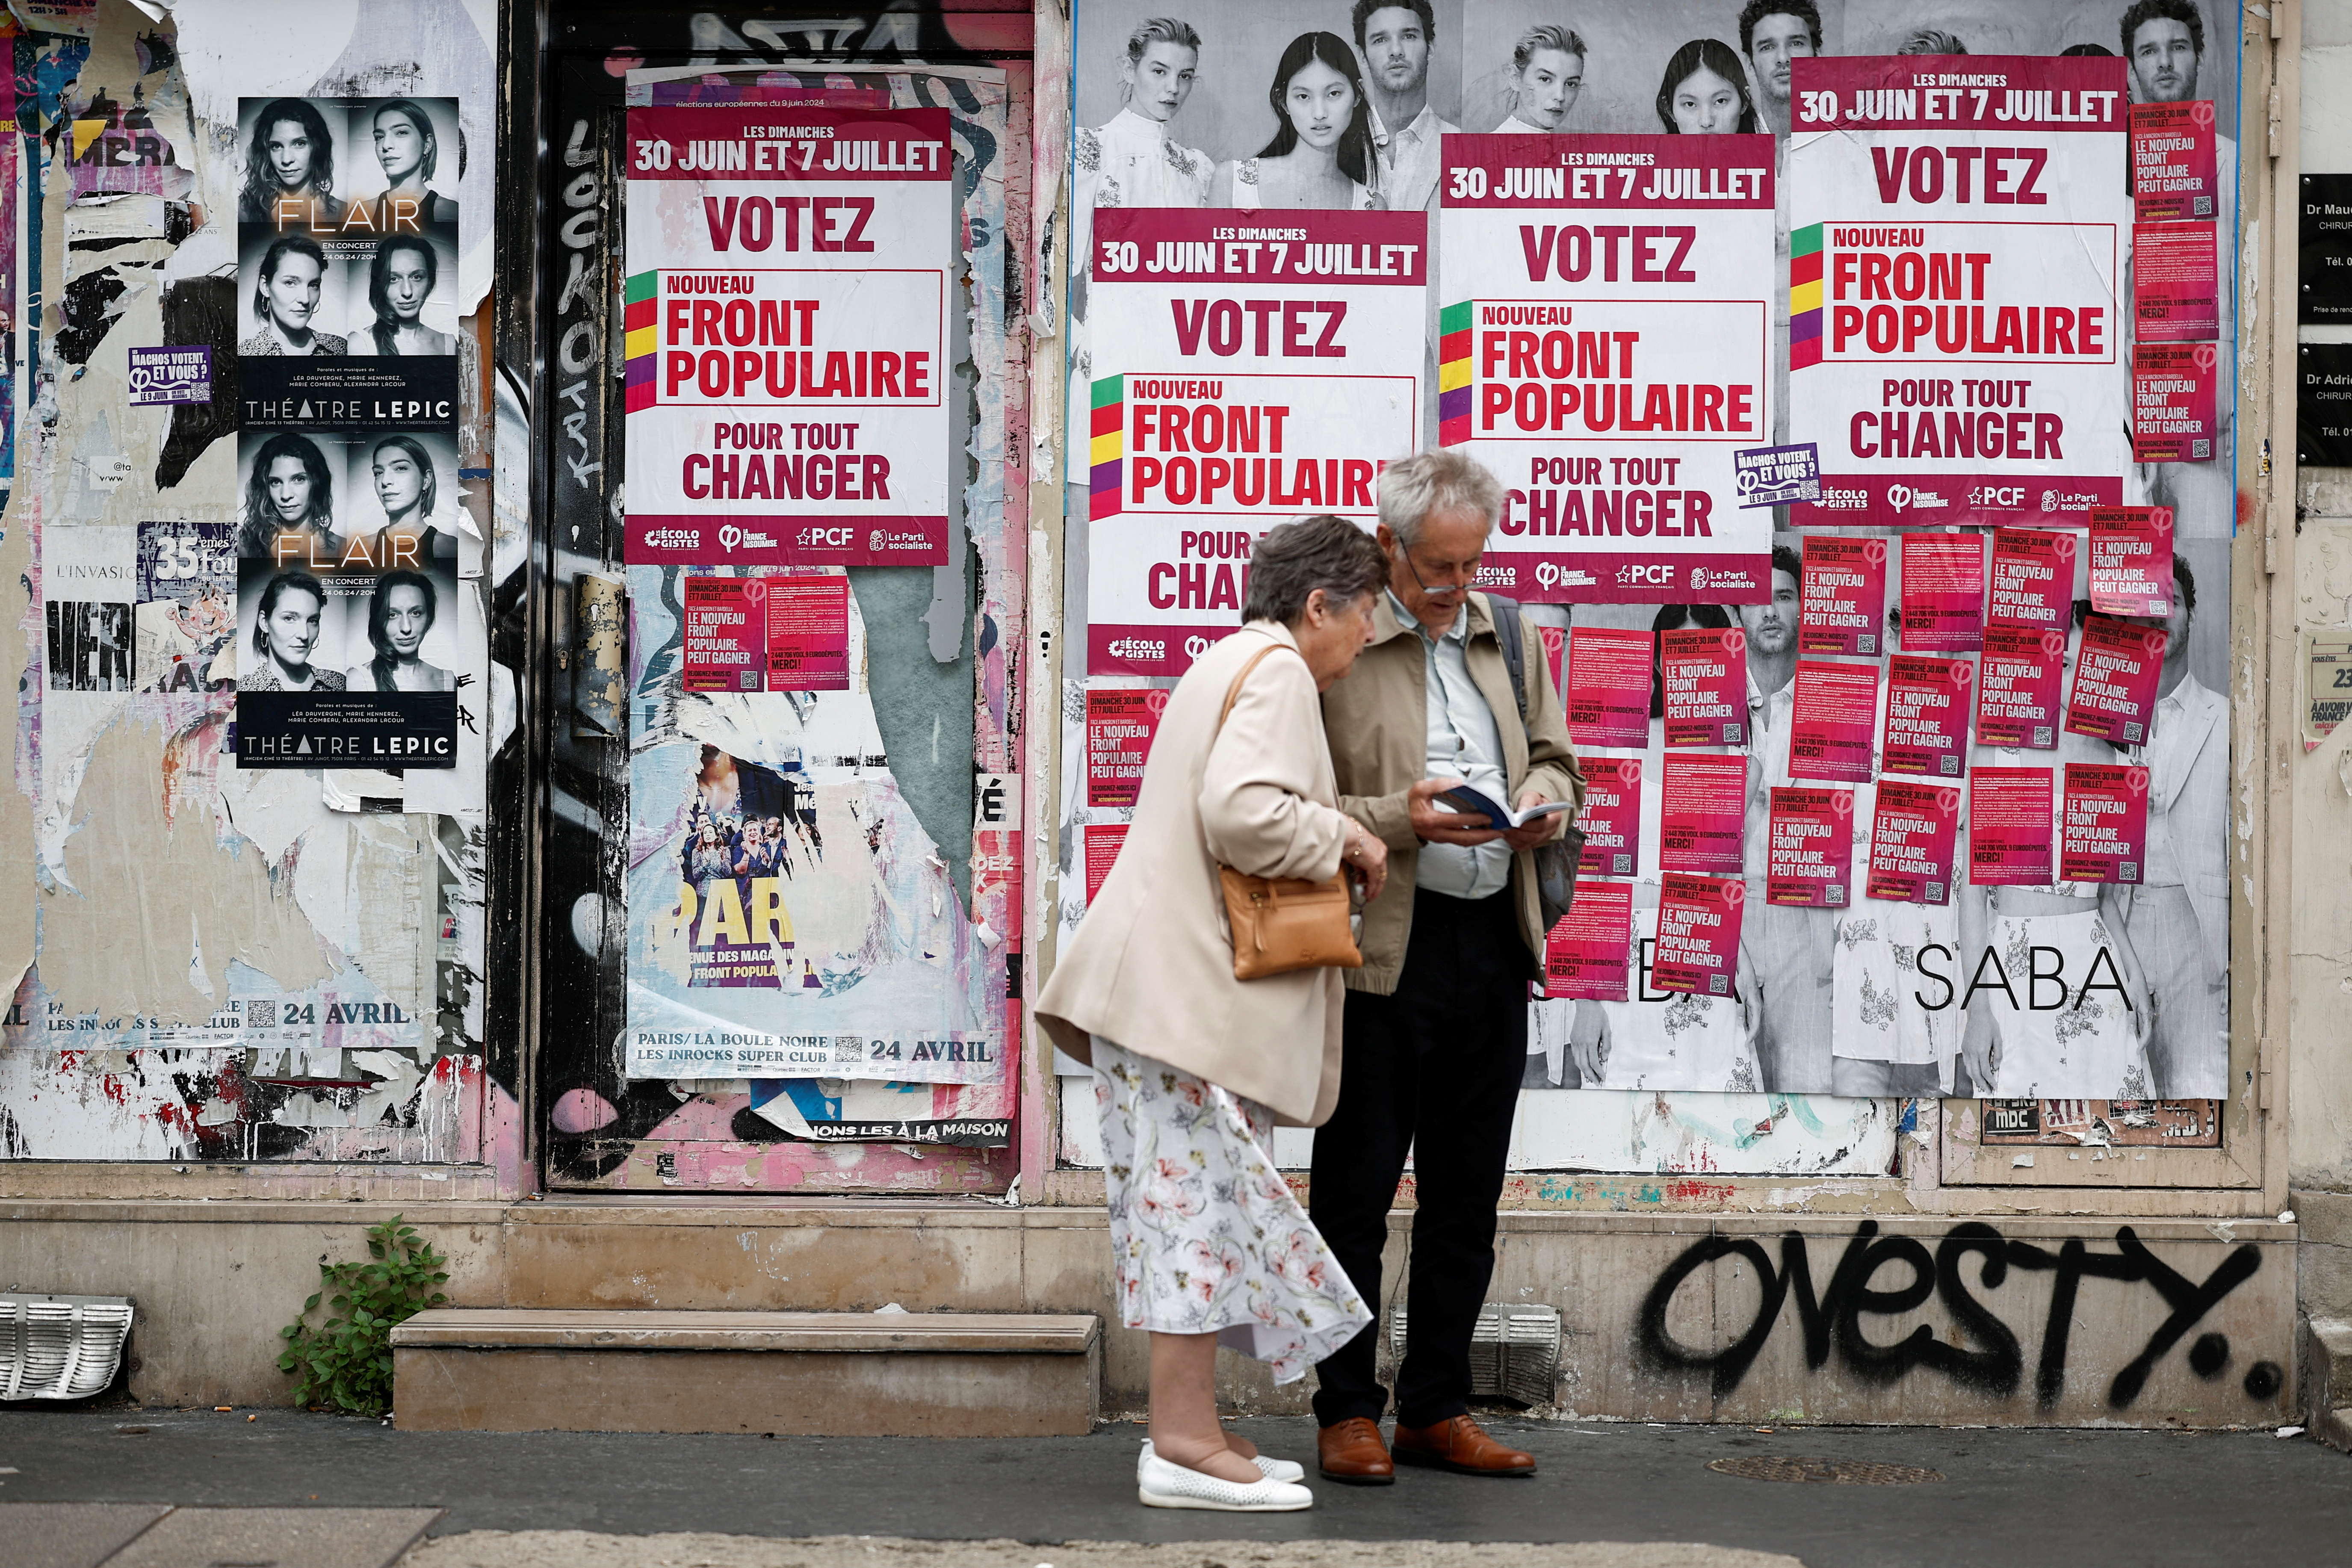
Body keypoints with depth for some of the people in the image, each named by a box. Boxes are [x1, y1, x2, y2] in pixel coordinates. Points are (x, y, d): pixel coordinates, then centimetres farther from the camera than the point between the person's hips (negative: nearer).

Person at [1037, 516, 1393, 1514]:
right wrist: (1344, 842, -9)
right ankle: (1185, 1444, -8)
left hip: (1180, 979, 11)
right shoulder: (1277, 670, -10)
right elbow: (1243, 813, -24)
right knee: (1202, 1190, -10)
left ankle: (1184, 1431, 14)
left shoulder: (1236, 663, 24)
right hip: (1189, 983, -11)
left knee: (1192, 1202, 10)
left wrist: (1340, 846, 19)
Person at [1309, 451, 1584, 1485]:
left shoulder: (1509, 636, 13)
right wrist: (1403, 818, -20)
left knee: (1466, 1196, 12)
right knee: (1357, 1189, 2)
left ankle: (1436, 1409, 22)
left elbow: (1555, 758, 22)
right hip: (1384, 948, -6)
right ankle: (1348, 1413, 13)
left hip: (1493, 944, 6)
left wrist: (1547, 801, 0)